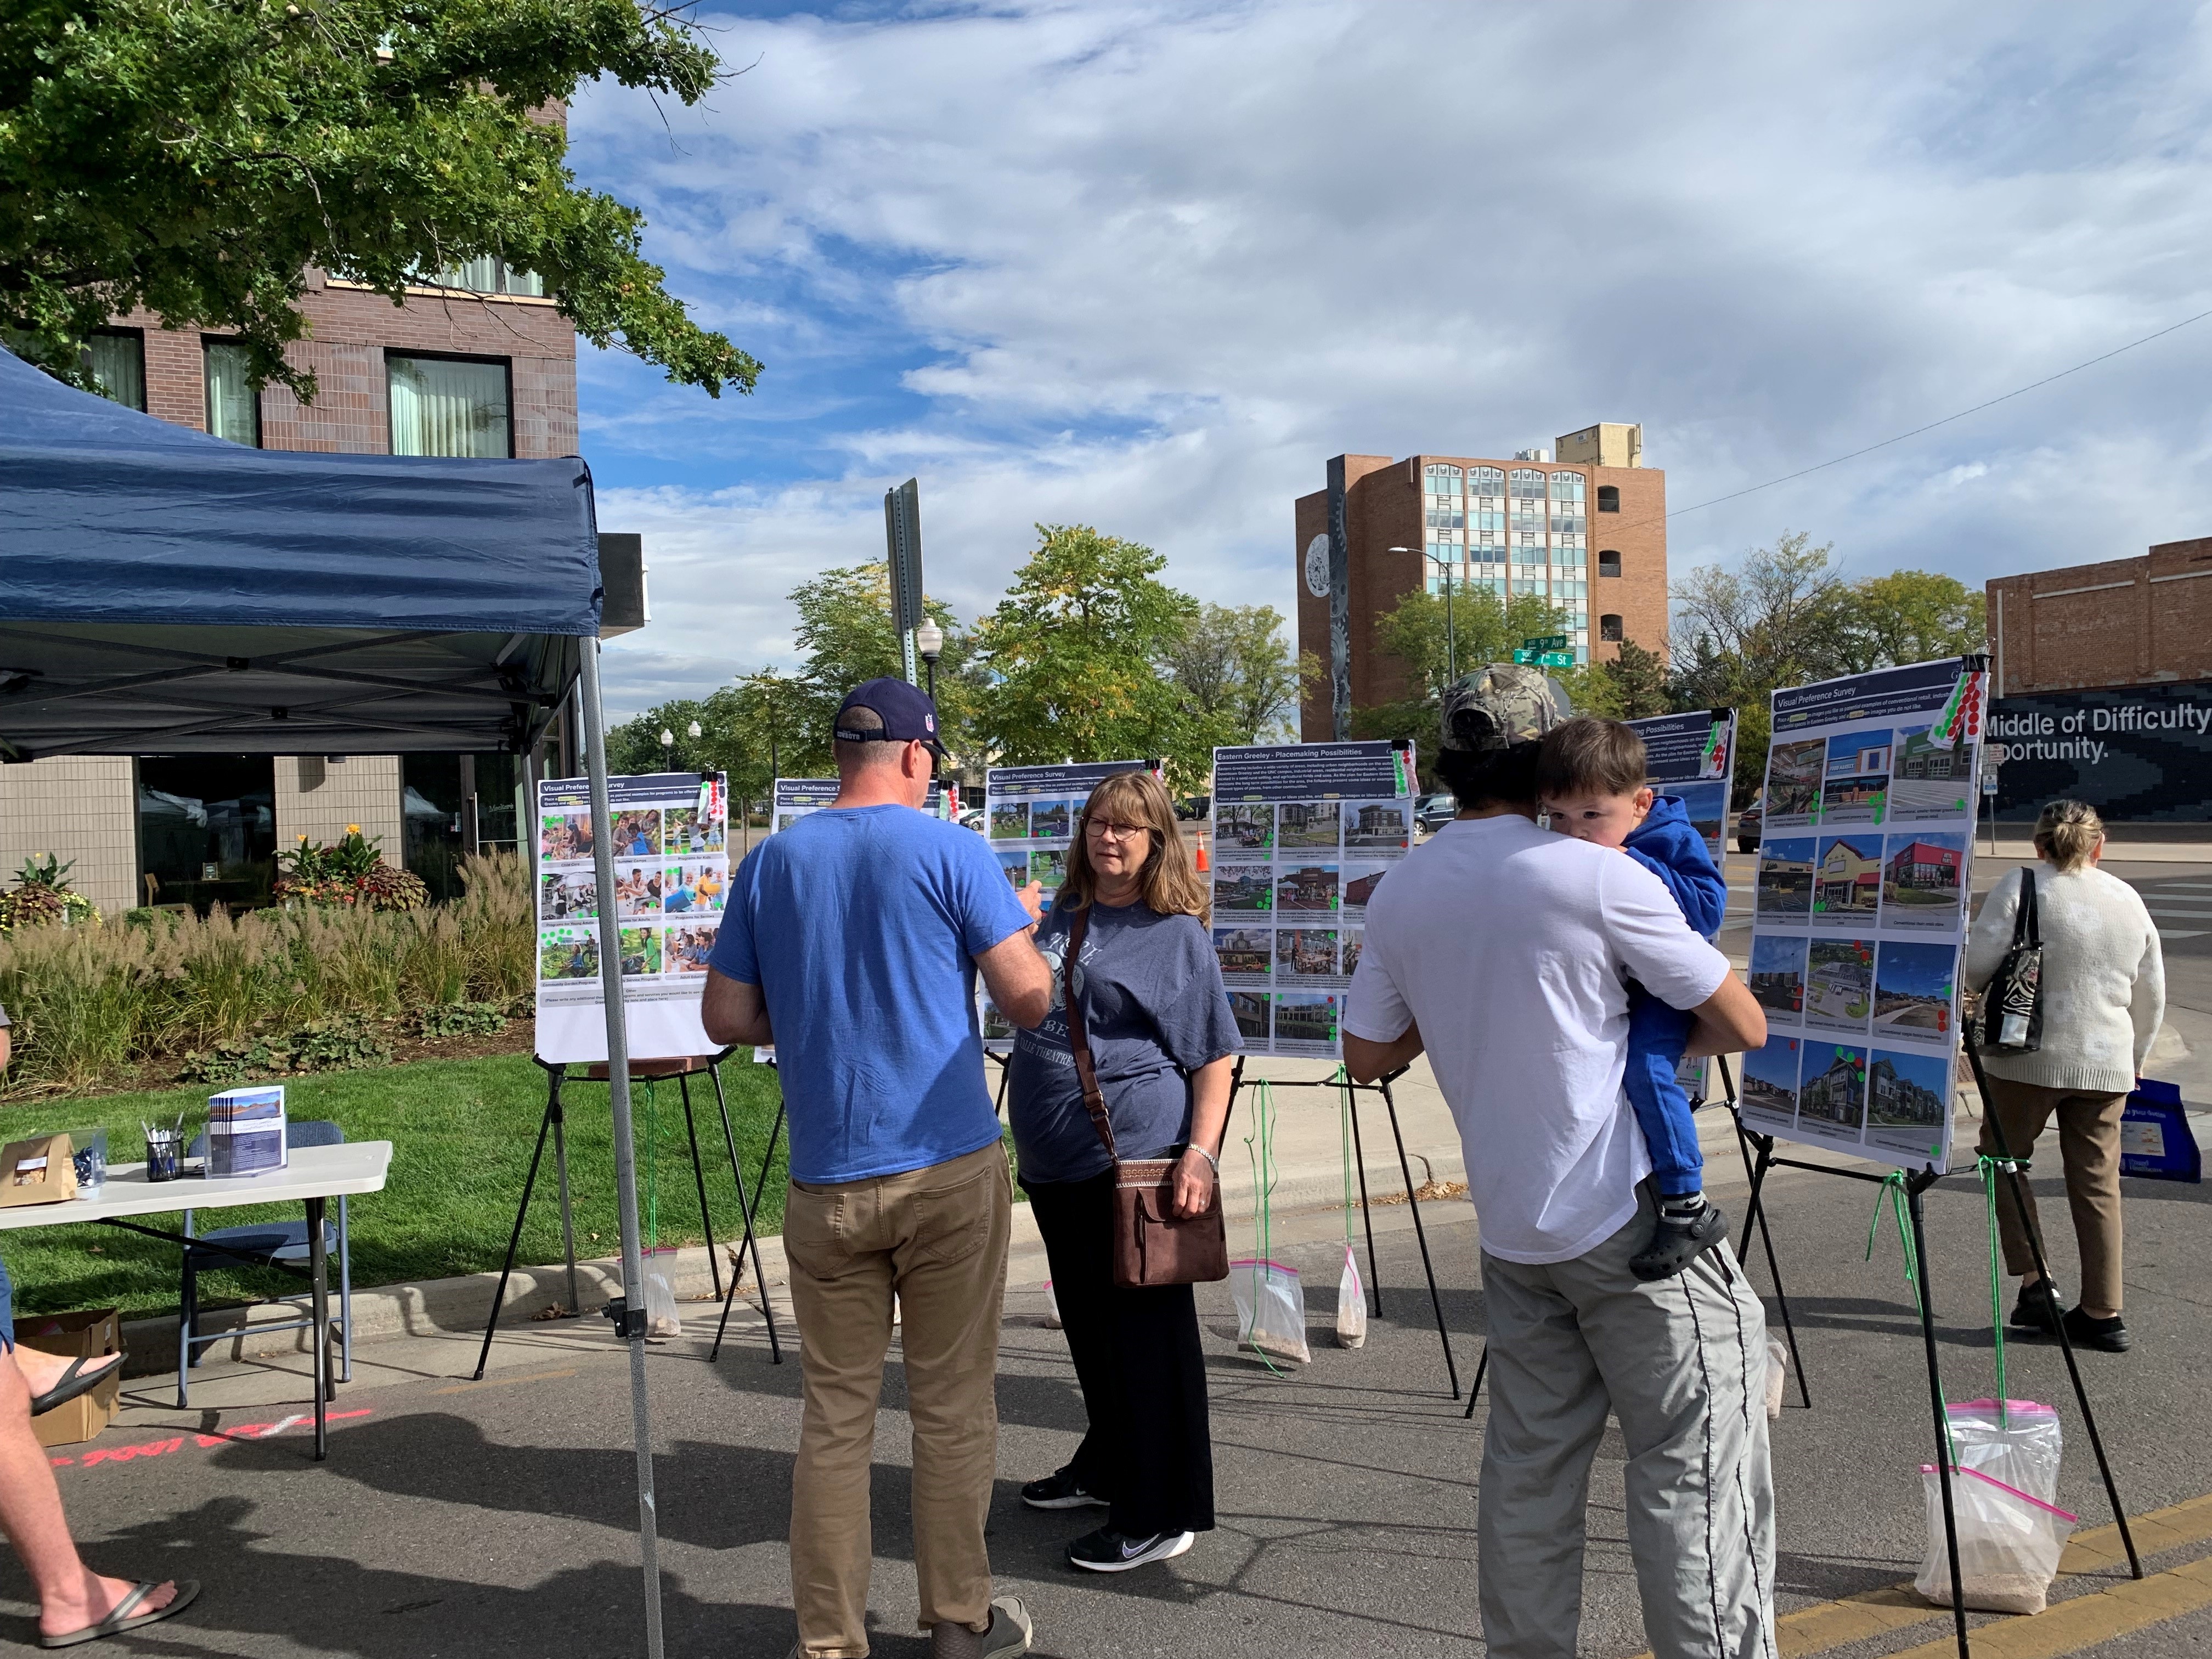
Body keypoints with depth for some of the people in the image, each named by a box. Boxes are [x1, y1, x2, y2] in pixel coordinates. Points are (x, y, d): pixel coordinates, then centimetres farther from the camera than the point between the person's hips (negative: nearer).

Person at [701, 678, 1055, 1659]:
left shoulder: (772, 861, 5)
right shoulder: (949, 852, -6)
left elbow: (726, 1016, 8)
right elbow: (1030, 1000, -7)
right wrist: (1022, 924, 12)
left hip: (827, 1182, 3)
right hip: (949, 1171, -3)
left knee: (834, 1413, 10)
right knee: (952, 1406, 9)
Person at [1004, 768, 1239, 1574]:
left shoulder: (1177, 933, -5)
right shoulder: (1062, 918, 13)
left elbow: (1215, 1058, -8)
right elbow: (1027, 1010, 22)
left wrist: (1201, 1156, -19)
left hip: (1134, 1155, -7)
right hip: (1056, 1159, 7)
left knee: (1145, 1330, -1)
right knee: (1087, 1322, 18)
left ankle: (1163, 1514, 9)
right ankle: (1107, 1466, 36)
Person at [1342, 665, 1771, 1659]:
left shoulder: (1398, 894, 4)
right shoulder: (1598, 876, -12)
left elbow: (1367, 1057, 13)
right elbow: (1743, 1026, -6)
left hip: (1509, 1225, 6)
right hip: (1629, 1215, -6)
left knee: (1528, 1465, 15)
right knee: (1694, 1466, 2)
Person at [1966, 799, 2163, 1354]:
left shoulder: (2021, 885, -6)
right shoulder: (2129, 898, 9)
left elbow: (1978, 965, -14)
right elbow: (2152, 994, 14)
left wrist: (2001, 992, 9)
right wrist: (2135, 1057, 28)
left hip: (2029, 1056, -4)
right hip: (2106, 1063, 4)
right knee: (2098, 1183, 9)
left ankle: (2035, 1284, 6)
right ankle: (2103, 1314, 13)